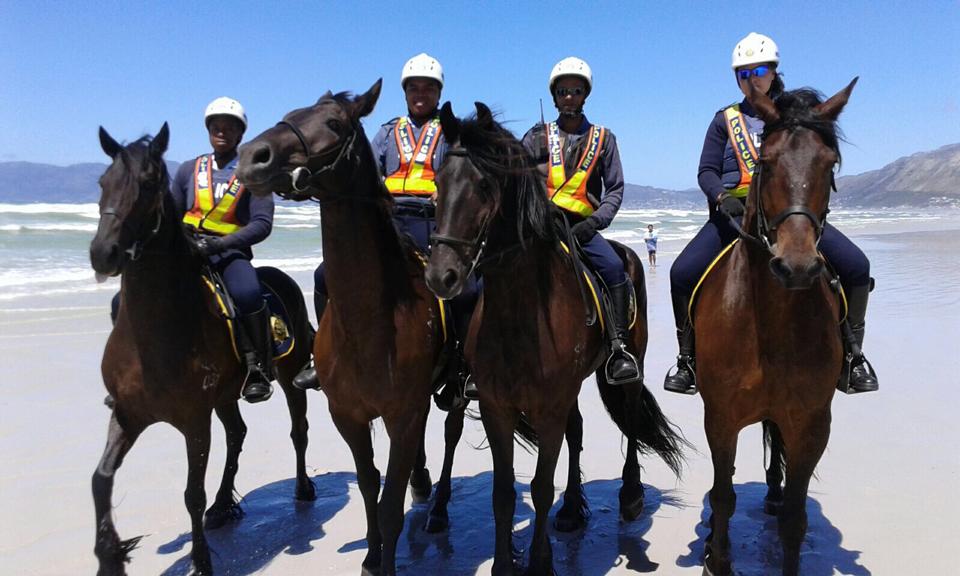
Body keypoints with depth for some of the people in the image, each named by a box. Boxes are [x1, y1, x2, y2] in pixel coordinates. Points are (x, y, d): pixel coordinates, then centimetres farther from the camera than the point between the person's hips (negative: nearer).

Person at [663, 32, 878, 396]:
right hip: (734, 213, 0)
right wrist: (722, 197, -15)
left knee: (855, 265, -19)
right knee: (683, 272, -23)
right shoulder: (725, 120, 15)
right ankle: (687, 358, -5)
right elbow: (707, 170, 6)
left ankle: (852, 351, 2)